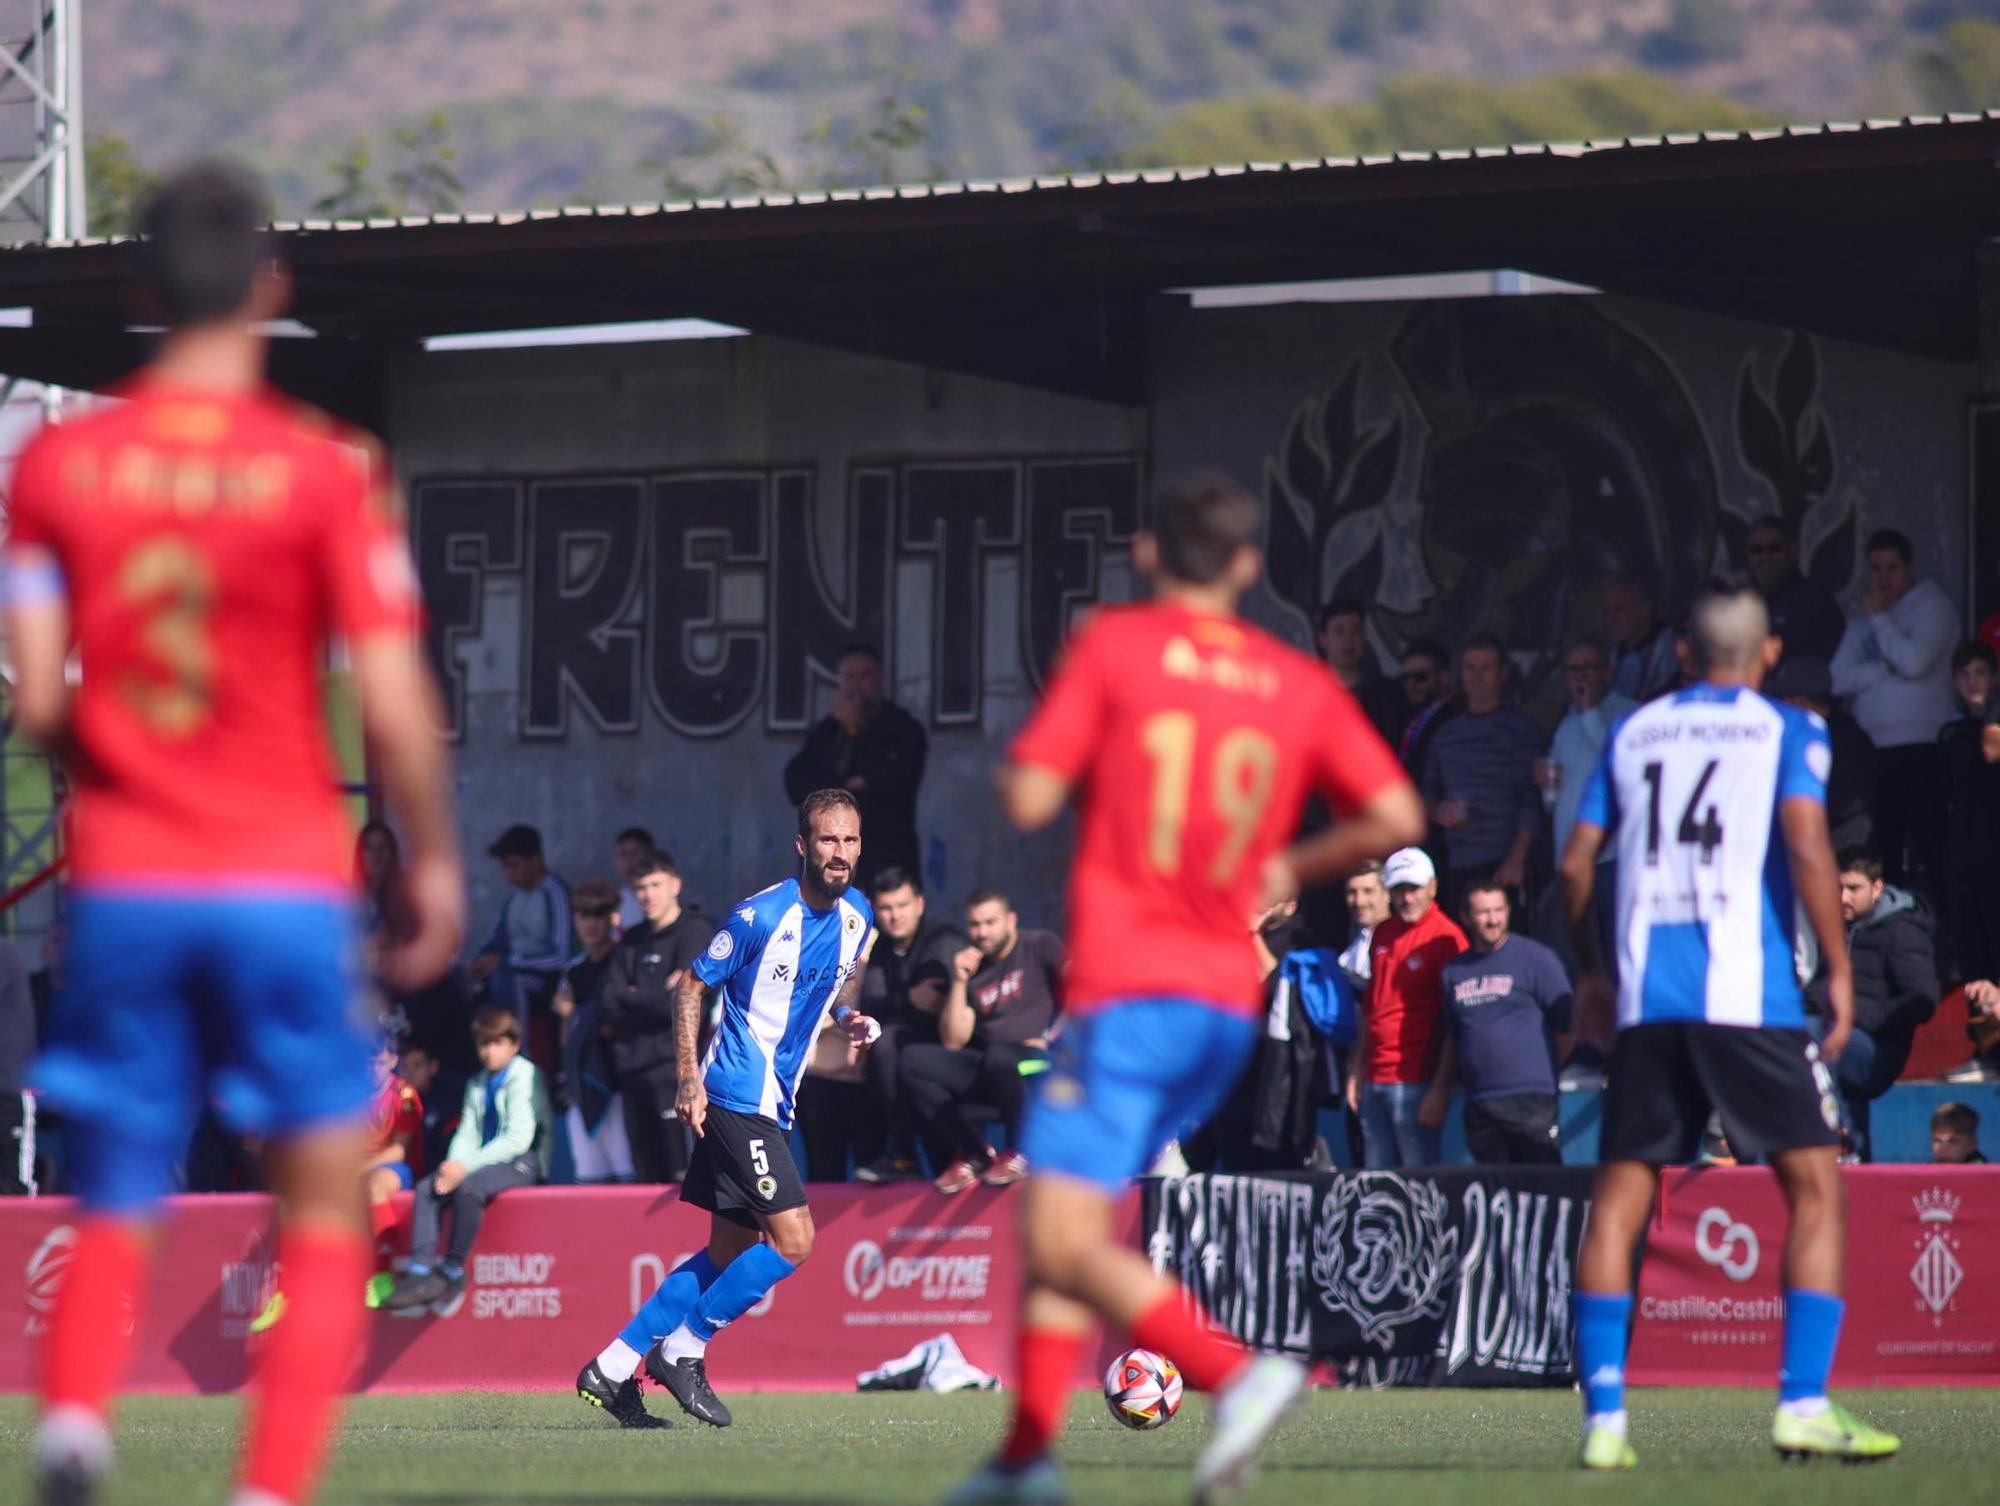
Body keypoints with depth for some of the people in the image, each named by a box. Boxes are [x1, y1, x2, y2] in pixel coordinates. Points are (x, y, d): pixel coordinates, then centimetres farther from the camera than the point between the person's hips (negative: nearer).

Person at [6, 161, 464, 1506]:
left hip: (121, 884, 3)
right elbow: (394, 708, -10)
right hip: (285, 887, -3)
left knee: (113, 1217, 12)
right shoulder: (327, 471, -7)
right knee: (325, 1225, 8)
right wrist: (435, 861, 5)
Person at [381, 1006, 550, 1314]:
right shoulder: (477, 1084, 16)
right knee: (427, 1189, -13)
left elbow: (518, 1138, -16)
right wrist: (453, 1166, -13)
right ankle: (420, 1271, -22)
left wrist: (467, 1167, -20)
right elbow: (467, 1134, 10)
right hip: (484, 1161, 7)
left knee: (469, 1187, -33)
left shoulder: (525, 1077, -7)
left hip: (521, 1163, -7)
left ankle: (453, 1272, -22)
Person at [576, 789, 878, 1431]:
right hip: (738, 1095, -9)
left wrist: (852, 1017, 2)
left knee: (729, 1254, 10)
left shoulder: (857, 916, 7)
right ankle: (681, 1351, -3)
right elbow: (693, 985, -7)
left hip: (771, 1105, 9)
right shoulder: (761, 915, -15)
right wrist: (690, 1078, -14)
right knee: (793, 1240, -15)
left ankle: (613, 1369, 16)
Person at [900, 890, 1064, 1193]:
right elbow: (953, 1042, 6)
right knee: (913, 1060, -16)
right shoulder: (971, 968, 14)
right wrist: (959, 983, -2)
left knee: (998, 1057, -40)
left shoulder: (1041, 946, 5)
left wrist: (1053, 1037, -18)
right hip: (983, 1069, 5)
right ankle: (971, 1153, -8)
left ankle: (1020, 1153, -13)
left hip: (1037, 1060, -5)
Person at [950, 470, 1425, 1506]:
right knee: (1063, 1217, 18)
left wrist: (1010, 763, 15)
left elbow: (1028, 799, -8)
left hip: (1126, 989, -6)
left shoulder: (1111, 646, -3)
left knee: (1066, 1242, -10)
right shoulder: (1301, 684, 8)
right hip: (1229, 1001, 6)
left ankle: (1237, 1375, -29)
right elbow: (1396, 816, 3)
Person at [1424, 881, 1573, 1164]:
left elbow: (1565, 1026, 2)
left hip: (1530, 1099, -5)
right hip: (1478, 1106, 5)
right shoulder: (1455, 970, 16)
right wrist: (1439, 1092, 22)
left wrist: (1543, 1074, 7)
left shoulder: (1536, 958, 0)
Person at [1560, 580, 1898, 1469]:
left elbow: (1576, 863, 15)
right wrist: (1839, 969, -5)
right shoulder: (1787, 731, 5)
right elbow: (1806, 846, -9)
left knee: (1619, 1197, 5)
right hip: (1749, 992, -4)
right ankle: (1804, 1404, -10)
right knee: (1815, 1187, 2)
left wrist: (1591, 973, 26)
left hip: (1645, 997, 4)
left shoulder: (1633, 734, 17)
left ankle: (1603, 1419, -3)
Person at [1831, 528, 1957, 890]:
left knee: (1929, 847, -13)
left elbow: (1913, 661, -14)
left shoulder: (1932, 606, 3)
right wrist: (1886, 669, -5)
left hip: (1923, 747, -6)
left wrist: (1880, 618, -3)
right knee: (1884, 850, 4)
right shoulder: (1861, 621, 19)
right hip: (1874, 749, 6)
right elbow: (1838, 679, 7)